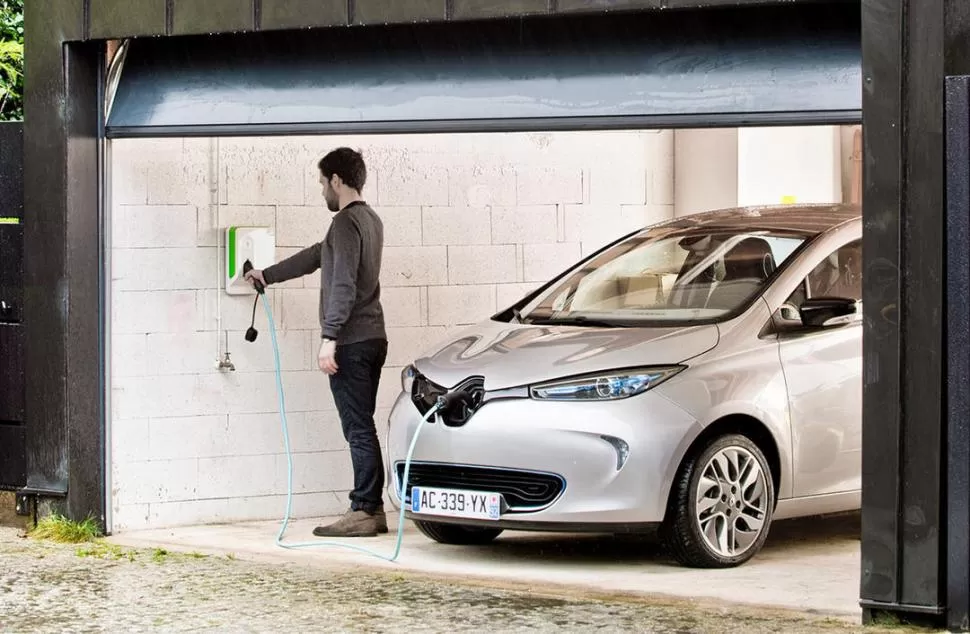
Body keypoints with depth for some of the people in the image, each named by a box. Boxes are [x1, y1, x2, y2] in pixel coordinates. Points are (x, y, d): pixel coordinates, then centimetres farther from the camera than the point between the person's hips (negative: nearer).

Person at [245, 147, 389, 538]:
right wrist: (267, 275, 38)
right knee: (362, 428, 11)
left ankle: (364, 512, -8)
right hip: (372, 339, 10)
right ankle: (372, 509, 11)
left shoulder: (347, 222, -11)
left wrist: (330, 337, -24)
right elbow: (316, 256, 30)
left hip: (351, 342, -10)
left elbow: (343, 285, -21)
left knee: (358, 429, -8)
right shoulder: (370, 220, 19)